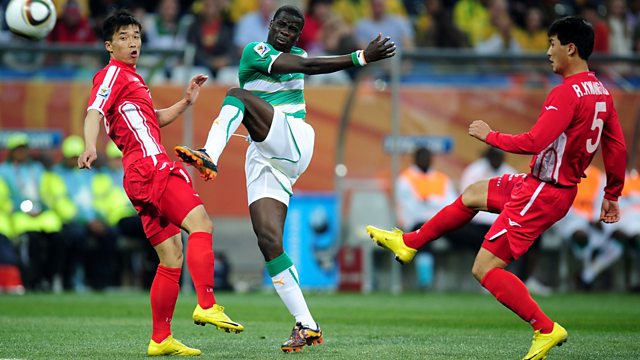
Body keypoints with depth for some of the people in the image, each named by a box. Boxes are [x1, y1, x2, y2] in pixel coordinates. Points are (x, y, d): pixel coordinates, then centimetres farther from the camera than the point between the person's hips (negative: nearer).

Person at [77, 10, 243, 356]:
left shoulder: (130, 78, 29)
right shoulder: (113, 74, 0)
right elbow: (95, 112, -17)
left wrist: (185, 102, 28)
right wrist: (90, 146, -35)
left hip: (143, 177, 10)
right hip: (150, 165, -10)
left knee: (172, 256, 7)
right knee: (200, 223, -22)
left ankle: (160, 339, 7)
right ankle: (207, 305, -35)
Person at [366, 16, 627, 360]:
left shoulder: (567, 93, -24)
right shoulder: (601, 92, 5)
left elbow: (533, 142, -28)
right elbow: (617, 147, 10)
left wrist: (489, 135, -13)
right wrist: (612, 195, 20)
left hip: (543, 194, -10)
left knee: (485, 269, -7)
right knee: (472, 195, 26)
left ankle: (546, 329, -7)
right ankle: (409, 243, 39)